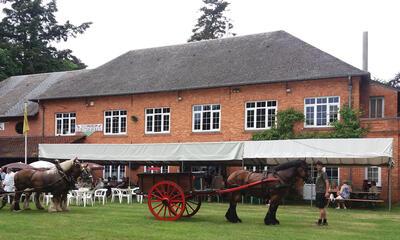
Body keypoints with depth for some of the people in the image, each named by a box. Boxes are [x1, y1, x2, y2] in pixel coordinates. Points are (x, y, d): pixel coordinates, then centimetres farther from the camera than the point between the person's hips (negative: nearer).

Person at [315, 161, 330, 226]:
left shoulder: (323, 173, -9)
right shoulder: (318, 173, 18)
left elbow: (327, 183, -18)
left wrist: (327, 192, -25)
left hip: (322, 193, -10)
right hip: (318, 193, 10)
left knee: (321, 207, -6)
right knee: (322, 208, 11)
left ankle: (320, 221, -4)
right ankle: (325, 221, 15)